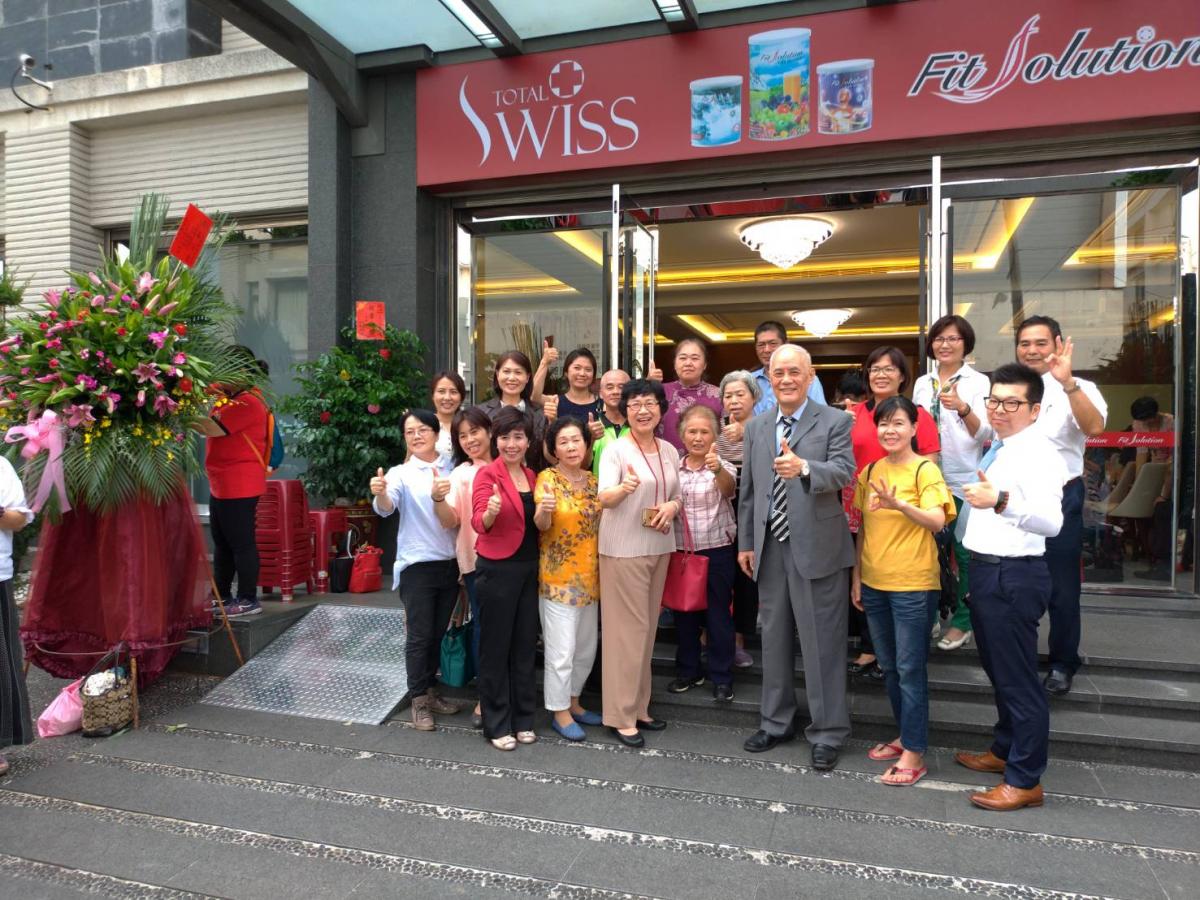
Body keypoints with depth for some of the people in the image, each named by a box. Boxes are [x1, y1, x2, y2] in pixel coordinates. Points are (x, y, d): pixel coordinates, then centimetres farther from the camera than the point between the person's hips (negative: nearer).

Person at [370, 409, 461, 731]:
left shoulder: (452, 470, 4)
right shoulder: (401, 473, -5)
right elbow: (387, 507, -23)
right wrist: (380, 494, -46)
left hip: (450, 563, 4)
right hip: (417, 565, -3)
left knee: (439, 633, 14)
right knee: (419, 636, 1)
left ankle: (430, 691, 29)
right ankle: (419, 701, 13)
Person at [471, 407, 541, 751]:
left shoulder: (531, 476, 9)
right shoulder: (487, 474, -9)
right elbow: (479, 524, -21)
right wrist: (491, 511, -40)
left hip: (529, 567, 6)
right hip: (497, 569, -6)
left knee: (525, 645, 12)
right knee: (496, 646, 3)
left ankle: (522, 719, 24)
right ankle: (496, 724, 15)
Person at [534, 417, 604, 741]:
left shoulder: (592, 480, 7)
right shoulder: (547, 478, -9)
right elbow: (541, 526, -22)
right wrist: (544, 510, -42)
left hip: (589, 577, 6)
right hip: (558, 578, -6)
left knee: (586, 648, 15)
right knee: (561, 650, -2)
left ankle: (572, 702, 32)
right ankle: (559, 712, 13)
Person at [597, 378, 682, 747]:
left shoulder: (669, 451, 7)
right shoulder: (615, 450, -11)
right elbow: (604, 497, -22)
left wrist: (672, 506, -7)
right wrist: (625, 488, -43)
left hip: (659, 546, 7)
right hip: (623, 548, -6)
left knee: (648, 628, 14)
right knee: (629, 628, -4)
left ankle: (639, 706, 26)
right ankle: (622, 715, 7)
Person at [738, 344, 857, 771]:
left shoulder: (835, 422, -4)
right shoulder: (756, 426, 10)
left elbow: (844, 473, -19)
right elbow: (748, 489, 13)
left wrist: (804, 467, -38)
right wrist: (745, 542, 11)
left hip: (816, 547, -5)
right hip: (770, 547, 5)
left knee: (822, 643, 3)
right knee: (774, 638, 16)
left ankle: (827, 733, 18)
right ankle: (777, 721, 31)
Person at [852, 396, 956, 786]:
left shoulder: (925, 470, -8)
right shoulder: (870, 472, 8)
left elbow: (937, 521, -22)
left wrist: (899, 504, -37)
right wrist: (857, 575, 11)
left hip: (913, 585, -6)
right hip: (874, 583, 6)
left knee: (910, 669, -1)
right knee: (889, 667, 15)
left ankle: (914, 754, 7)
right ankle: (905, 736, 30)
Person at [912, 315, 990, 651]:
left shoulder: (978, 382, -3)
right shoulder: (922, 383, 10)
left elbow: (984, 434, -12)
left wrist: (963, 408, -30)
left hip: (964, 481, -4)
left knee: (966, 554, 2)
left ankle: (963, 622, 15)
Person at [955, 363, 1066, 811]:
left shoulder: (1039, 454, -19)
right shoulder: (999, 449, 10)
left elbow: (1051, 521, -34)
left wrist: (1001, 501, -49)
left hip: (1013, 577, -10)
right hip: (986, 572, 10)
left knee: (1017, 678, 0)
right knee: (998, 671, 22)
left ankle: (1025, 781, 13)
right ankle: (1003, 750, 40)